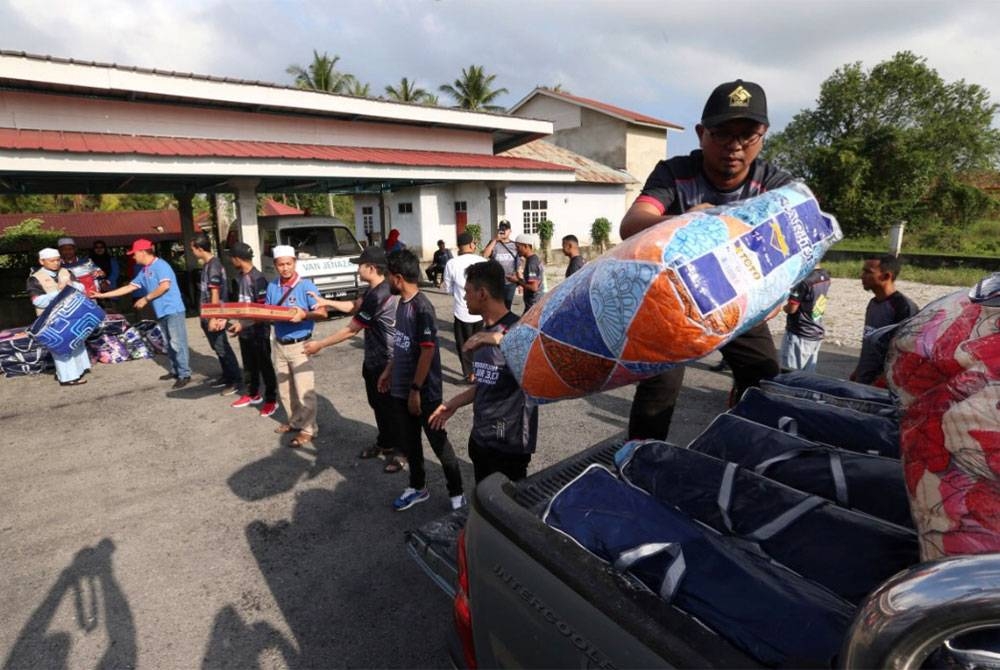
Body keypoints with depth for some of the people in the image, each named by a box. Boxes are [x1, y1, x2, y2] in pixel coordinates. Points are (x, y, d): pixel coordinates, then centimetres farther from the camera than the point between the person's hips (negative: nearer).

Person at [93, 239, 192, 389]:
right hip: (161, 312, 9)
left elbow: (165, 286, -21)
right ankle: (175, 371, 22)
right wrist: (102, 295, 22)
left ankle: (185, 374, -5)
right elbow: (129, 287, 22)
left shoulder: (160, 265, -10)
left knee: (177, 343, -8)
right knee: (169, 343, 14)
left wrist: (146, 299, -12)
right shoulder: (143, 271, 17)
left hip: (172, 310, -9)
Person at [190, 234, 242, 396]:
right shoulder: (207, 264, 11)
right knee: (217, 348, 16)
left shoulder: (213, 266, -17)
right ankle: (227, 376, 26)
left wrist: (213, 318, -20)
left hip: (215, 316, -9)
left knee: (222, 349, -4)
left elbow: (215, 294, -20)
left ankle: (237, 381, 3)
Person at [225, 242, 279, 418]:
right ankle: (252, 394, 34)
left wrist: (243, 324, -25)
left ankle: (271, 400, 12)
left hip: (259, 331, -8)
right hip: (244, 330, 8)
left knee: (265, 366, 2)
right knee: (249, 365, 19)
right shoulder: (241, 277, 7)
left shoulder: (258, 278, -18)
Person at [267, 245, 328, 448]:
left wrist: (304, 314, -32)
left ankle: (308, 429, 9)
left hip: (299, 345, -6)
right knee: (285, 389, 16)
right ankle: (293, 421, 32)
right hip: (279, 345, 6)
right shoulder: (272, 287, 6)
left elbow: (322, 313, -15)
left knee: (304, 390, -2)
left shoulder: (306, 286, -12)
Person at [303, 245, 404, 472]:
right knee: (378, 404, 20)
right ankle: (384, 443, 37)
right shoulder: (379, 290, 5)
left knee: (389, 408, 3)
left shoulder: (377, 296, -27)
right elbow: (355, 306, 20)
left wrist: (320, 344, -10)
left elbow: (351, 330, -20)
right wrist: (326, 302, 14)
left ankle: (399, 451, 18)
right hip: (375, 360, 10)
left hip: (384, 363, -10)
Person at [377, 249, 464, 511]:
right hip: (400, 389, 8)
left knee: (438, 442, 5)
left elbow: (427, 351, -22)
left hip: (424, 392, -8)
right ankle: (418, 487, 38)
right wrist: (388, 371, 19)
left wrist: (416, 389, -20)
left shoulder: (422, 307, -21)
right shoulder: (402, 303, 6)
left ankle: (457, 493, 22)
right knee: (408, 441, 19)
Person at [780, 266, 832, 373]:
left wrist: (781, 306, 3)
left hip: (799, 335, -8)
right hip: (817, 335, 8)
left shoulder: (805, 279, -20)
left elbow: (791, 308, -17)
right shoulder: (825, 276, 6)